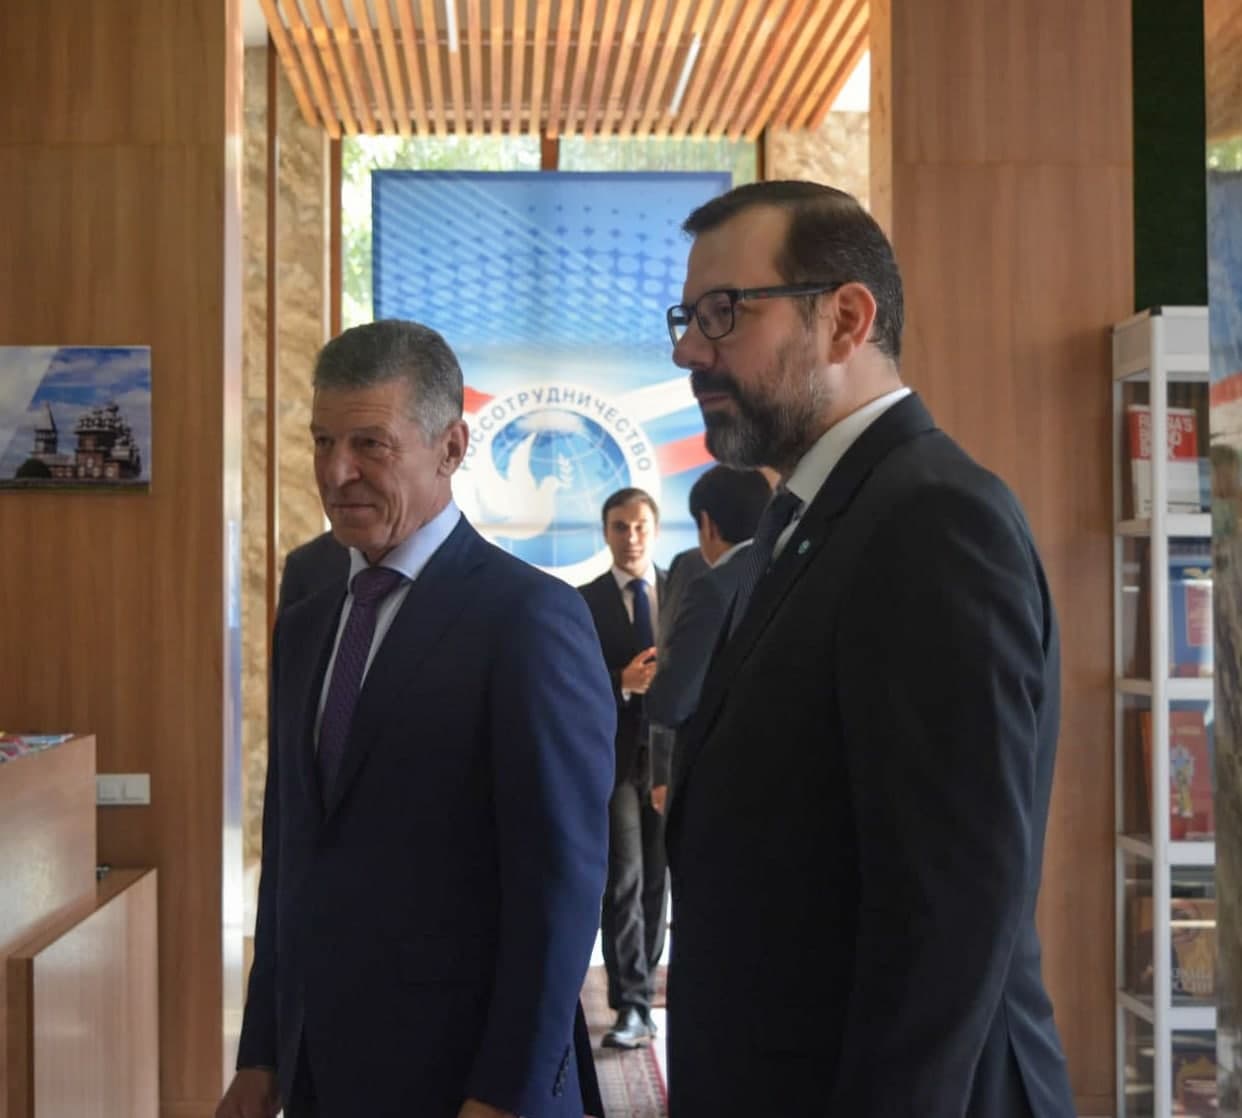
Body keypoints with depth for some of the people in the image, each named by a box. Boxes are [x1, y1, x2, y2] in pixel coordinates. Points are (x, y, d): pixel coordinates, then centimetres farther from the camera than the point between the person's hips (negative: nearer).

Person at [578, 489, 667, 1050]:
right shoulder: (585, 602, 2)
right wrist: (622, 683, -18)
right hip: (614, 753, -3)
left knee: (657, 876, 11)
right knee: (623, 878, -7)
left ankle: (640, 980, 27)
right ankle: (633, 1006, -5)